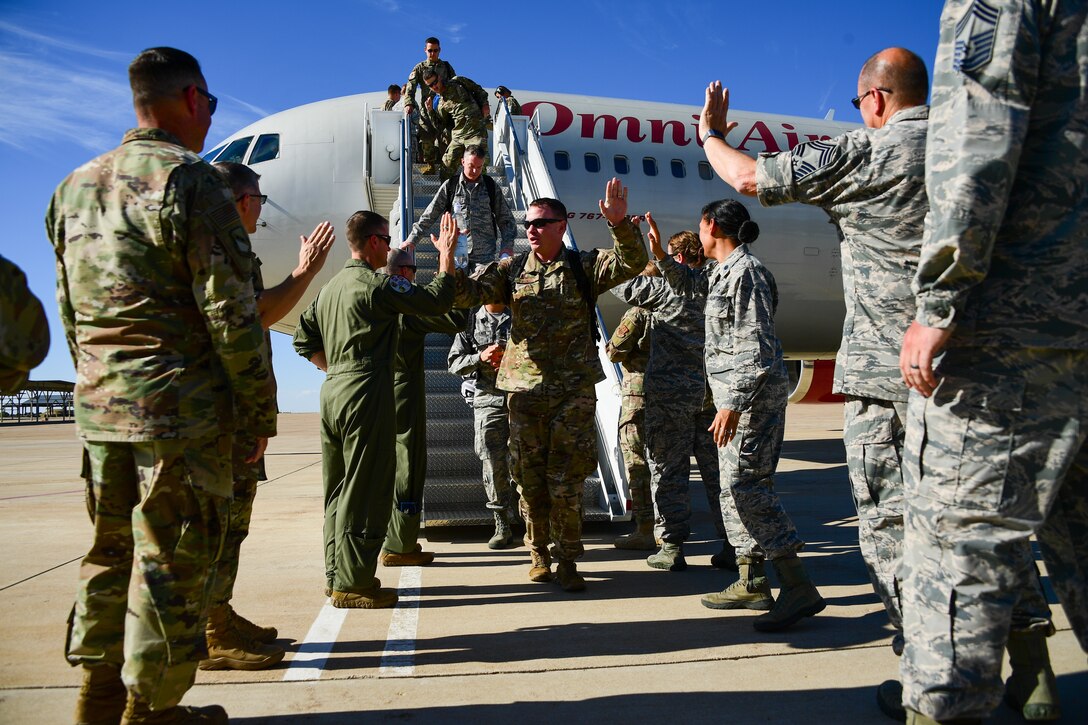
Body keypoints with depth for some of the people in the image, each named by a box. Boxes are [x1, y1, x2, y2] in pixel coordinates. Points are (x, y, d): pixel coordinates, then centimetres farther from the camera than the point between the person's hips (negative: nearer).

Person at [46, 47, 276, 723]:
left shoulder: (75, 186, 15)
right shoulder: (190, 179, -10)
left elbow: (70, 308, 17)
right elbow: (230, 313, -15)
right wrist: (261, 410, -9)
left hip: (101, 409, 8)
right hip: (183, 411, -8)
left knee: (111, 552, 17)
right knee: (172, 563, 2)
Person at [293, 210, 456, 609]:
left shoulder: (330, 287, 15)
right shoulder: (377, 284, -11)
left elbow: (304, 339, 19)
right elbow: (436, 300, -12)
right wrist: (447, 254, 0)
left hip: (332, 391, 9)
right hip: (366, 393, -9)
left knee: (338, 488, 14)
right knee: (365, 490, -3)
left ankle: (336, 574, 23)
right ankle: (353, 583, 2)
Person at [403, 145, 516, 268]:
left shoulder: (491, 186, 8)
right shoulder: (450, 186, 5)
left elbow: (505, 219, 12)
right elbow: (429, 216, 8)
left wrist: (507, 245, -1)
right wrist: (412, 239, 4)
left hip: (485, 255, 1)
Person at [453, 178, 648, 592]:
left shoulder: (584, 267, 3)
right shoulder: (511, 271, 8)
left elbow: (632, 263, -11)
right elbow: (468, 294, 1)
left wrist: (619, 224, -28)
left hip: (574, 389, -2)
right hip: (524, 387, 2)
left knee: (566, 480, 0)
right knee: (530, 477, 9)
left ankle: (567, 560, 14)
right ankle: (539, 554, 25)